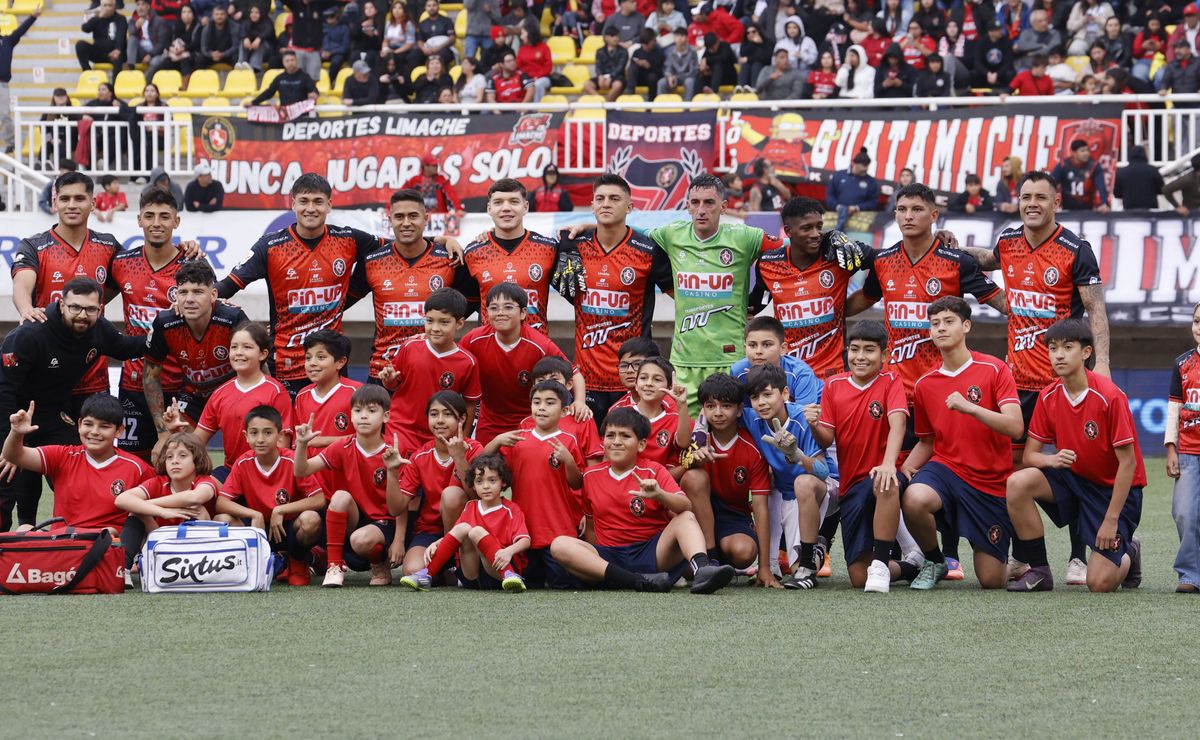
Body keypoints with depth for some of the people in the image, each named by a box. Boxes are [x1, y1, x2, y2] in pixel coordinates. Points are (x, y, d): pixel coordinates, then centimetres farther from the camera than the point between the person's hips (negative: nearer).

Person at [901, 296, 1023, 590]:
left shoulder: (994, 370, -7)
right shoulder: (925, 384, 7)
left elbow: (1014, 428, -17)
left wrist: (970, 408, -30)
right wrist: (902, 469, -2)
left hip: (991, 482, -2)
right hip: (945, 467, 2)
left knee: (992, 580, -4)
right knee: (915, 499, -36)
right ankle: (934, 562, -5)